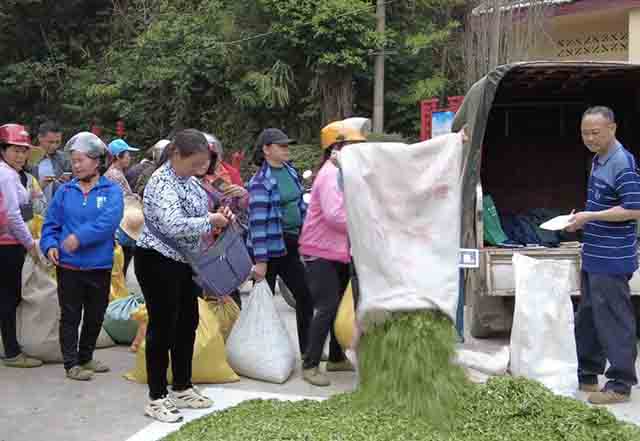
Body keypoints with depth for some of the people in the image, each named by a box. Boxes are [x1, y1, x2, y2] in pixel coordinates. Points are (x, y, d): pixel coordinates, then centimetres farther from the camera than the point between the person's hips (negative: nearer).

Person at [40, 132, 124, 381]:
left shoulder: (111, 190, -4)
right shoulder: (65, 191, 3)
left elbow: (109, 221, -20)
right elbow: (51, 223, 6)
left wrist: (80, 237, -26)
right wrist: (50, 245, -11)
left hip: (99, 266, 0)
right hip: (68, 266, 0)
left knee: (95, 315, 14)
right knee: (70, 316, 6)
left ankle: (85, 358, 32)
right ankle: (71, 364, 16)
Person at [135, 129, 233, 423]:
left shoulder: (187, 179, 7)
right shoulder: (162, 183, -22)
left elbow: (194, 215, 20)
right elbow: (174, 225, -36)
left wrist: (216, 217, 1)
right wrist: (210, 221, -23)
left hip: (184, 262, 10)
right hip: (158, 263, -10)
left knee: (187, 324, 15)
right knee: (163, 327, -2)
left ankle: (182, 389, 28)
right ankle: (157, 398, 8)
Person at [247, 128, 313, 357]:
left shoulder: (291, 172, 7)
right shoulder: (260, 181, -15)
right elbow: (258, 221, -19)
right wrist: (260, 260, -22)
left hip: (290, 245, 7)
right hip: (269, 247, -7)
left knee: (305, 295, 11)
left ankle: (307, 348, 23)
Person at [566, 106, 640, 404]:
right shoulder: (598, 160, 12)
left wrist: (590, 217, -19)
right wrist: (582, 218, 8)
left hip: (611, 260, -10)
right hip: (593, 257, 10)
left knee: (613, 320, -2)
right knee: (587, 317, 18)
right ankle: (588, 375, 30)